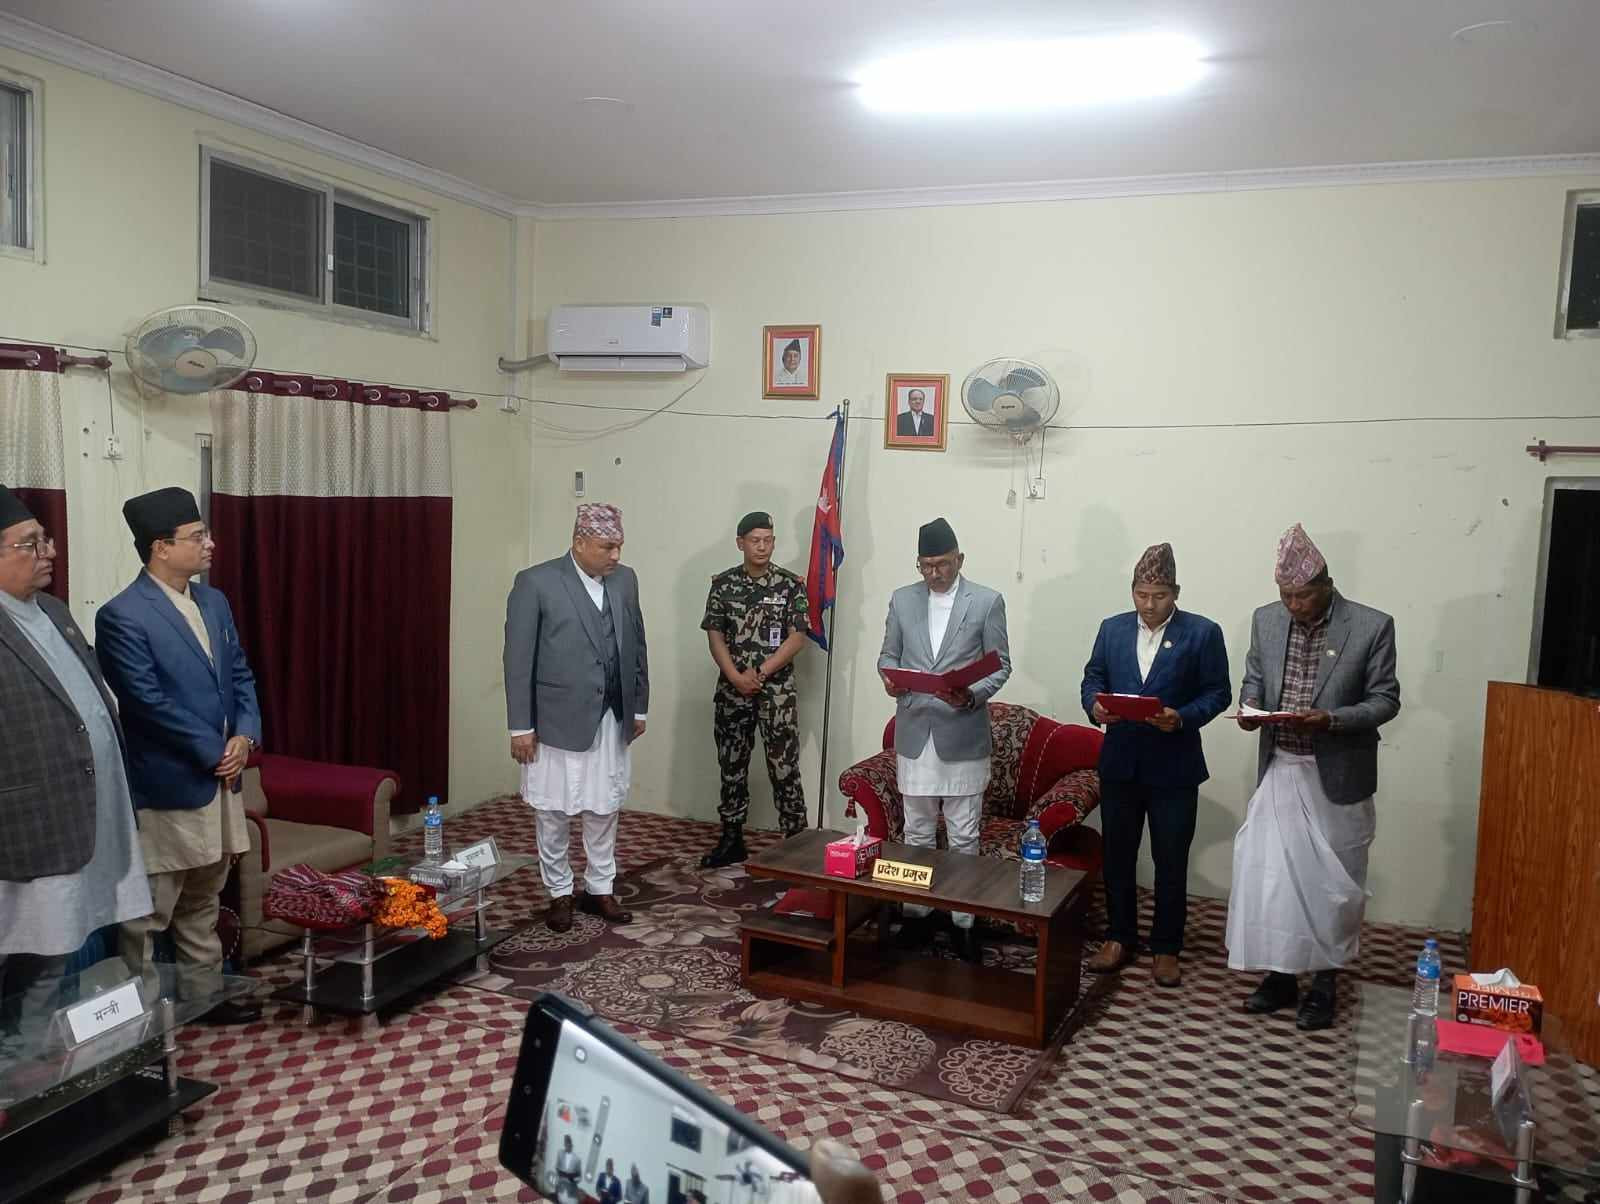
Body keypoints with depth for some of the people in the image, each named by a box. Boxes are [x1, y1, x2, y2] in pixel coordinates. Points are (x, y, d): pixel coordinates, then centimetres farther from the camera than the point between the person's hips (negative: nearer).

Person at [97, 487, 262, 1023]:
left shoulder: (214, 602, 9)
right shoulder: (122, 617, -16)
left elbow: (240, 674, 12)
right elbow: (150, 703, -19)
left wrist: (244, 735, -4)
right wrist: (215, 752, -14)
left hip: (220, 778, 8)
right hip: (165, 786, -7)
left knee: (202, 902, 19)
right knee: (149, 912, 4)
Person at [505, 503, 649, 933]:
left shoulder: (625, 579, 3)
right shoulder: (535, 582, -12)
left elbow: (636, 645, 11)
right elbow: (518, 659, -11)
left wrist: (639, 707, 12)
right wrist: (520, 725, -11)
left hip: (612, 720, 4)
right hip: (558, 720, -4)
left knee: (604, 810, 14)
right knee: (554, 814, 9)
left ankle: (599, 889, 29)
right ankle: (559, 893, 25)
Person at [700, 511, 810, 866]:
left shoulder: (790, 584, -4)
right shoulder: (723, 584, 3)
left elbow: (797, 638, -7)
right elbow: (715, 636, 1)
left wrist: (759, 672, -15)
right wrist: (737, 677, -12)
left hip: (778, 691, -3)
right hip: (731, 691, 3)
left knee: (785, 769, -2)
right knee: (731, 767, 11)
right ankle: (732, 840, 23)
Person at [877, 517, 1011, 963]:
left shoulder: (988, 602, -3)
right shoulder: (902, 599, 6)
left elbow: (1000, 665, -2)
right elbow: (888, 655, 12)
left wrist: (971, 695, -20)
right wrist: (890, 679, -11)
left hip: (963, 735, -3)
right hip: (914, 733, 3)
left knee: (964, 836, 5)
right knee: (917, 834, 13)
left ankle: (963, 920, 16)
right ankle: (917, 913, 25)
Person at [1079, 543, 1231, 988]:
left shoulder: (1203, 633, -5)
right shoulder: (1112, 628, 6)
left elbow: (1218, 693, -5)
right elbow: (1093, 676, 10)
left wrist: (1182, 718, -21)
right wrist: (1094, 705, -11)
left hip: (1174, 767, -3)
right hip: (1119, 761, 3)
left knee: (1171, 861, 6)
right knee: (1117, 855, 12)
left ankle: (1166, 948, 20)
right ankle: (1119, 938, 26)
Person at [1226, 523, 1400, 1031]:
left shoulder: (1372, 626, -11)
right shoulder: (1266, 620, 1)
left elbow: (1385, 700, -8)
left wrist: (1331, 719, -23)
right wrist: (1251, 706, -10)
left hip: (1336, 778, -3)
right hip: (1279, 771, 4)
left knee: (1332, 883, 8)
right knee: (1269, 874, 8)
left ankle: (1324, 980, 24)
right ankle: (1280, 972, 24)